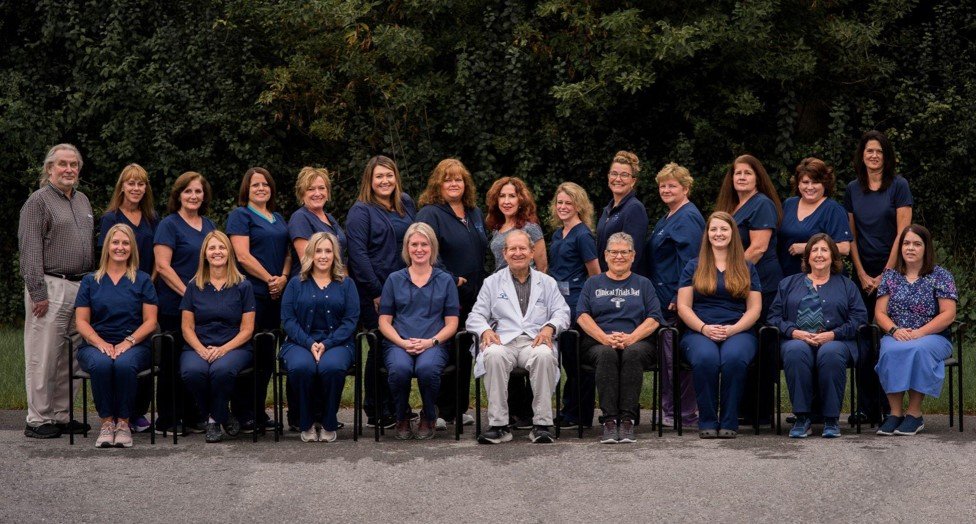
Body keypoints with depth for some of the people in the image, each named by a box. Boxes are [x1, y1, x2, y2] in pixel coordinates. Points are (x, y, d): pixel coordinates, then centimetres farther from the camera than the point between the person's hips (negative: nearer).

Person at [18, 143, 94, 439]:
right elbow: (30, 250, -10)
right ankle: (38, 420, 0)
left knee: (69, 358, 9)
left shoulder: (82, 201, 19)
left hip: (80, 287, 7)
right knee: (43, 357, -4)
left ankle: (61, 416, 17)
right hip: (50, 287, -7)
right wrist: (38, 292, -16)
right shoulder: (38, 201, -4)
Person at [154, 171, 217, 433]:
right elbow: (162, 266, -13)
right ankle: (167, 419, 5)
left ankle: (192, 416, 15)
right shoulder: (169, 225, -5)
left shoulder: (209, 225, 15)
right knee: (172, 362, -1)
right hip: (174, 306, -6)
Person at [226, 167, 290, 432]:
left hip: (276, 294, 7)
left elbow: (287, 253, 17)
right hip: (251, 292, -7)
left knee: (267, 354, 9)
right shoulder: (240, 215, -2)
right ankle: (244, 415, -2)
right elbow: (243, 255, -11)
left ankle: (259, 410, 15)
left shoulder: (279, 219, 20)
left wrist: (283, 278, -2)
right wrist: (269, 279, -10)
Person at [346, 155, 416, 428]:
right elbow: (358, 254, -12)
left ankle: (397, 408, 16)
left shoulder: (405, 204, 14)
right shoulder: (361, 211, -6)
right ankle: (376, 412, 5)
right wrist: (376, 293, -16)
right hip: (374, 293, -6)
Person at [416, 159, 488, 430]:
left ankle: (460, 409, 18)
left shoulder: (475, 214, 17)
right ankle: (440, 411, -1)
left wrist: (483, 285, 14)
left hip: (473, 296, 7)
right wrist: (451, 280, -20)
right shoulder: (430, 214, -6)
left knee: (465, 353, 10)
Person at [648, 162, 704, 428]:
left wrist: (680, 298, -23)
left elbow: (690, 260, -20)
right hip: (664, 300, 10)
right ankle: (670, 411, 18)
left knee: (675, 357, -6)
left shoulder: (688, 218, -12)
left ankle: (683, 414, -1)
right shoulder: (667, 219, 20)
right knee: (666, 356, 12)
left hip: (677, 301, -10)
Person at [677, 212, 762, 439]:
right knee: (705, 358, -37)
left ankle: (729, 422, -25)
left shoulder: (747, 268, 18)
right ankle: (707, 422, -24)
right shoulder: (693, 267, 17)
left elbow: (754, 308, 10)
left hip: (738, 332, 0)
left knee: (734, 358, -37)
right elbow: (683, 306, 8)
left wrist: (732, 329, -9)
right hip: (699, 332, 0)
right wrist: (704, 328, -10)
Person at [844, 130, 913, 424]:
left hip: (892, 269, -3)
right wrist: (862, 275, -1)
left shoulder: (899, 186, -2)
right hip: (864, 272, 4)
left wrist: (885, 275, -11)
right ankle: (867, 408, 7)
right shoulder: (853, 190, 9)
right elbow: (851, 236, 9)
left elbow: (903, 233, -7)